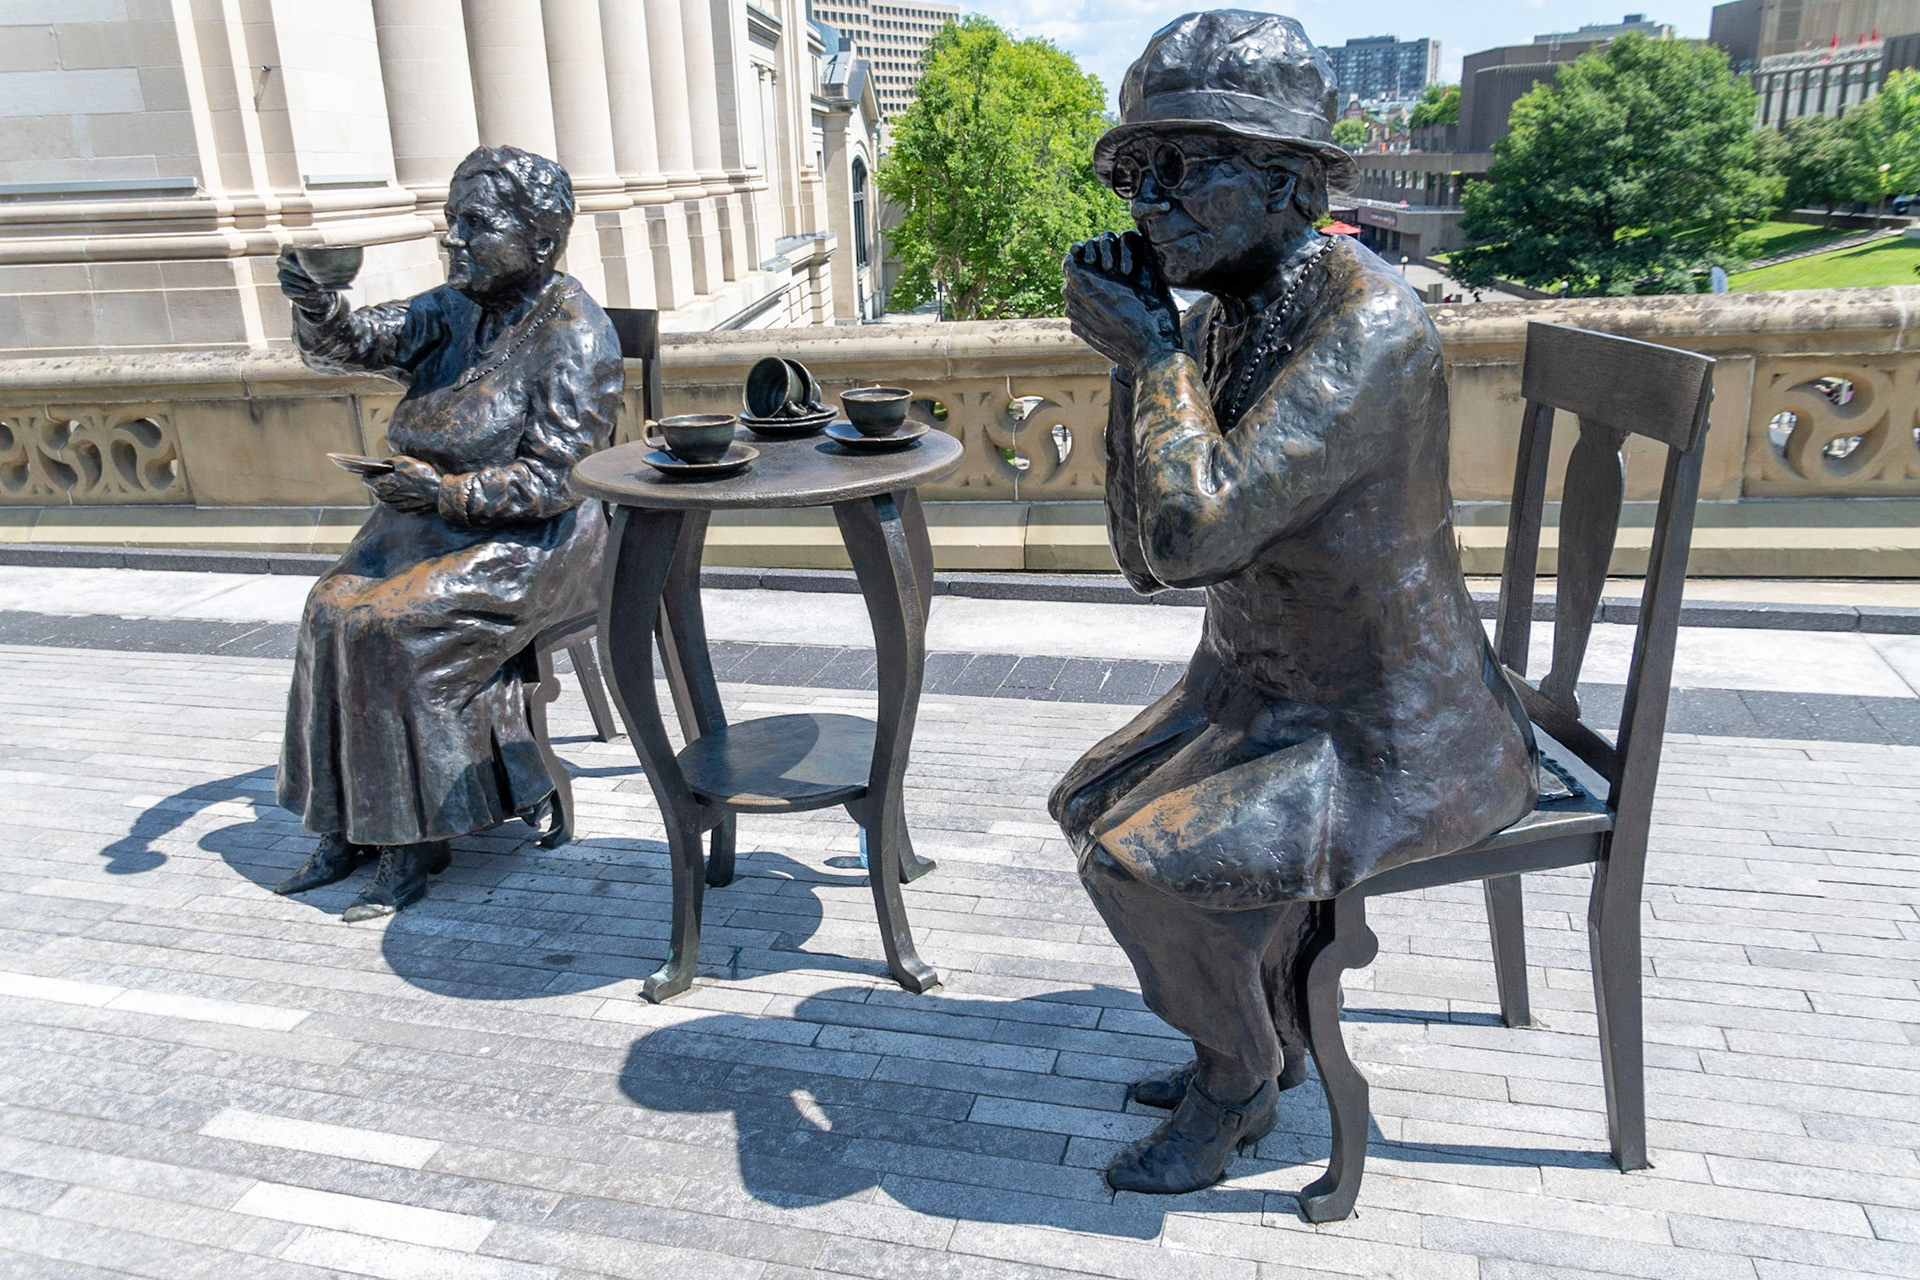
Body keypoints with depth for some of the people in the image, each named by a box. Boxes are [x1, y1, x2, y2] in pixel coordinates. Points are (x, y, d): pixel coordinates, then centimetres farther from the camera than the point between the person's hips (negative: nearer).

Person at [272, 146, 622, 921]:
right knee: (334, 608, -14)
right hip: (437, 517, 7)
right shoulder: (456, 311, 9)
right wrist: (318, 309, -21)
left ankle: (414, 841, -11)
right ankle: (347, 827, -5)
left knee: (394, 624, -24)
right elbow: (354, 345, 0)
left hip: (533, 540, -7)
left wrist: (448, 492, -25)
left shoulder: (574, 334, -13)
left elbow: (553, 480, -18)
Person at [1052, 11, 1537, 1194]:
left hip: (1393, 746, -9)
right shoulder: (1225, 320, 1)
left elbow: (1193, 532, -35)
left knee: (1143, 862, -18)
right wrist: (1136, 360, -10)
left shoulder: (1368, 322, -26)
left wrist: (1156, 354, -21)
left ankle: (1236, 1081, 13)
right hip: (1268, 693, 9)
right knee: (1093, 809, 14)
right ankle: (1263, 1043, 29)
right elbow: (1145, 558, -1)